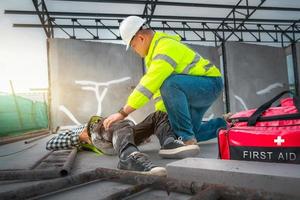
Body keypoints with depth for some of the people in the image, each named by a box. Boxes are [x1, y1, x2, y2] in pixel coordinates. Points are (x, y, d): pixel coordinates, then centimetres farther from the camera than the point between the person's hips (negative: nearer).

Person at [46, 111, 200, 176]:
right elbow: (49, 145, 23)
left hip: (128, 138, 5)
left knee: (159, 116, -5)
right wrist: (80, 137, 10)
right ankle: (131, 157, -66)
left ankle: (169, 144, -34)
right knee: (122, 125, -37)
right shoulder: (77, 131, 38)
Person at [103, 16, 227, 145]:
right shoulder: (155, 49, 7)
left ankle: (186, 138, -26)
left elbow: (148, 85, -33)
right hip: (195, 90, 10)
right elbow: (158, 86, 7)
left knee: (170, 84, -37)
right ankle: (223, 124, 29)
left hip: (210, 82, -10)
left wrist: (122, 113, -31)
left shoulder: (165, 48, -25)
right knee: (191, 132, 10)